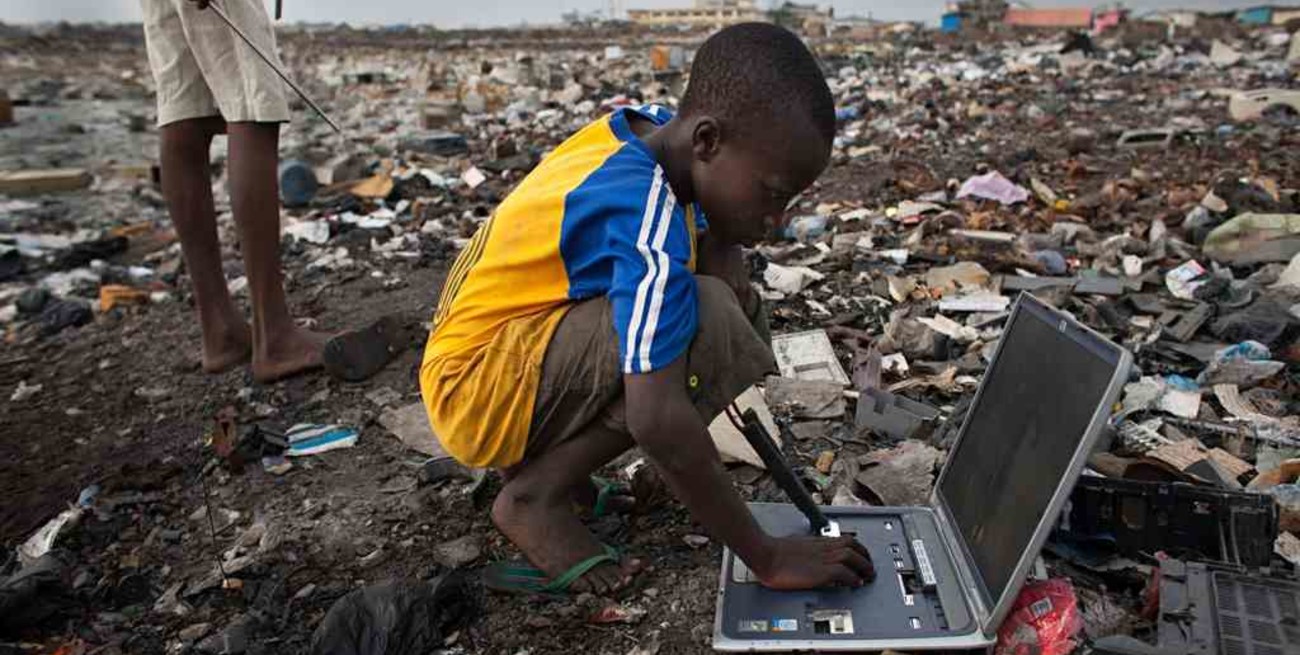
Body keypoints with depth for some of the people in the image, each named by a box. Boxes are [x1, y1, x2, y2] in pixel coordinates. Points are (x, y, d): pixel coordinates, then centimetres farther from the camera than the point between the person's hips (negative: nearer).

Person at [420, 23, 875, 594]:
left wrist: (728, 270, -7)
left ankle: (541, 452, 9)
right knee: (707, 324, -26)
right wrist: (767, 558, -27)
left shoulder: (654, 129, -5)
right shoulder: (646, 215, -29)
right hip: (474, 392, -9)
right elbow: (657, 419, -36)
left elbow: (713, 226, 16)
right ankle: (536, 495, -9)